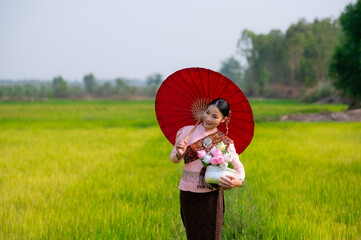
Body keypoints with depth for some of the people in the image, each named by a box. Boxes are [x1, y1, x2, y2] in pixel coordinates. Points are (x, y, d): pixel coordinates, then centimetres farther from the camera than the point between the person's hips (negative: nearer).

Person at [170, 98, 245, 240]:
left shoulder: (225, 142, -1)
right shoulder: (186, 131, -1)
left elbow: (239, 166, -1)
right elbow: (173, 159, 4)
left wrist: (239, 181, -23)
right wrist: (179, 154, -19)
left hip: (211, 196, -1)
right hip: (188, 193, 1)